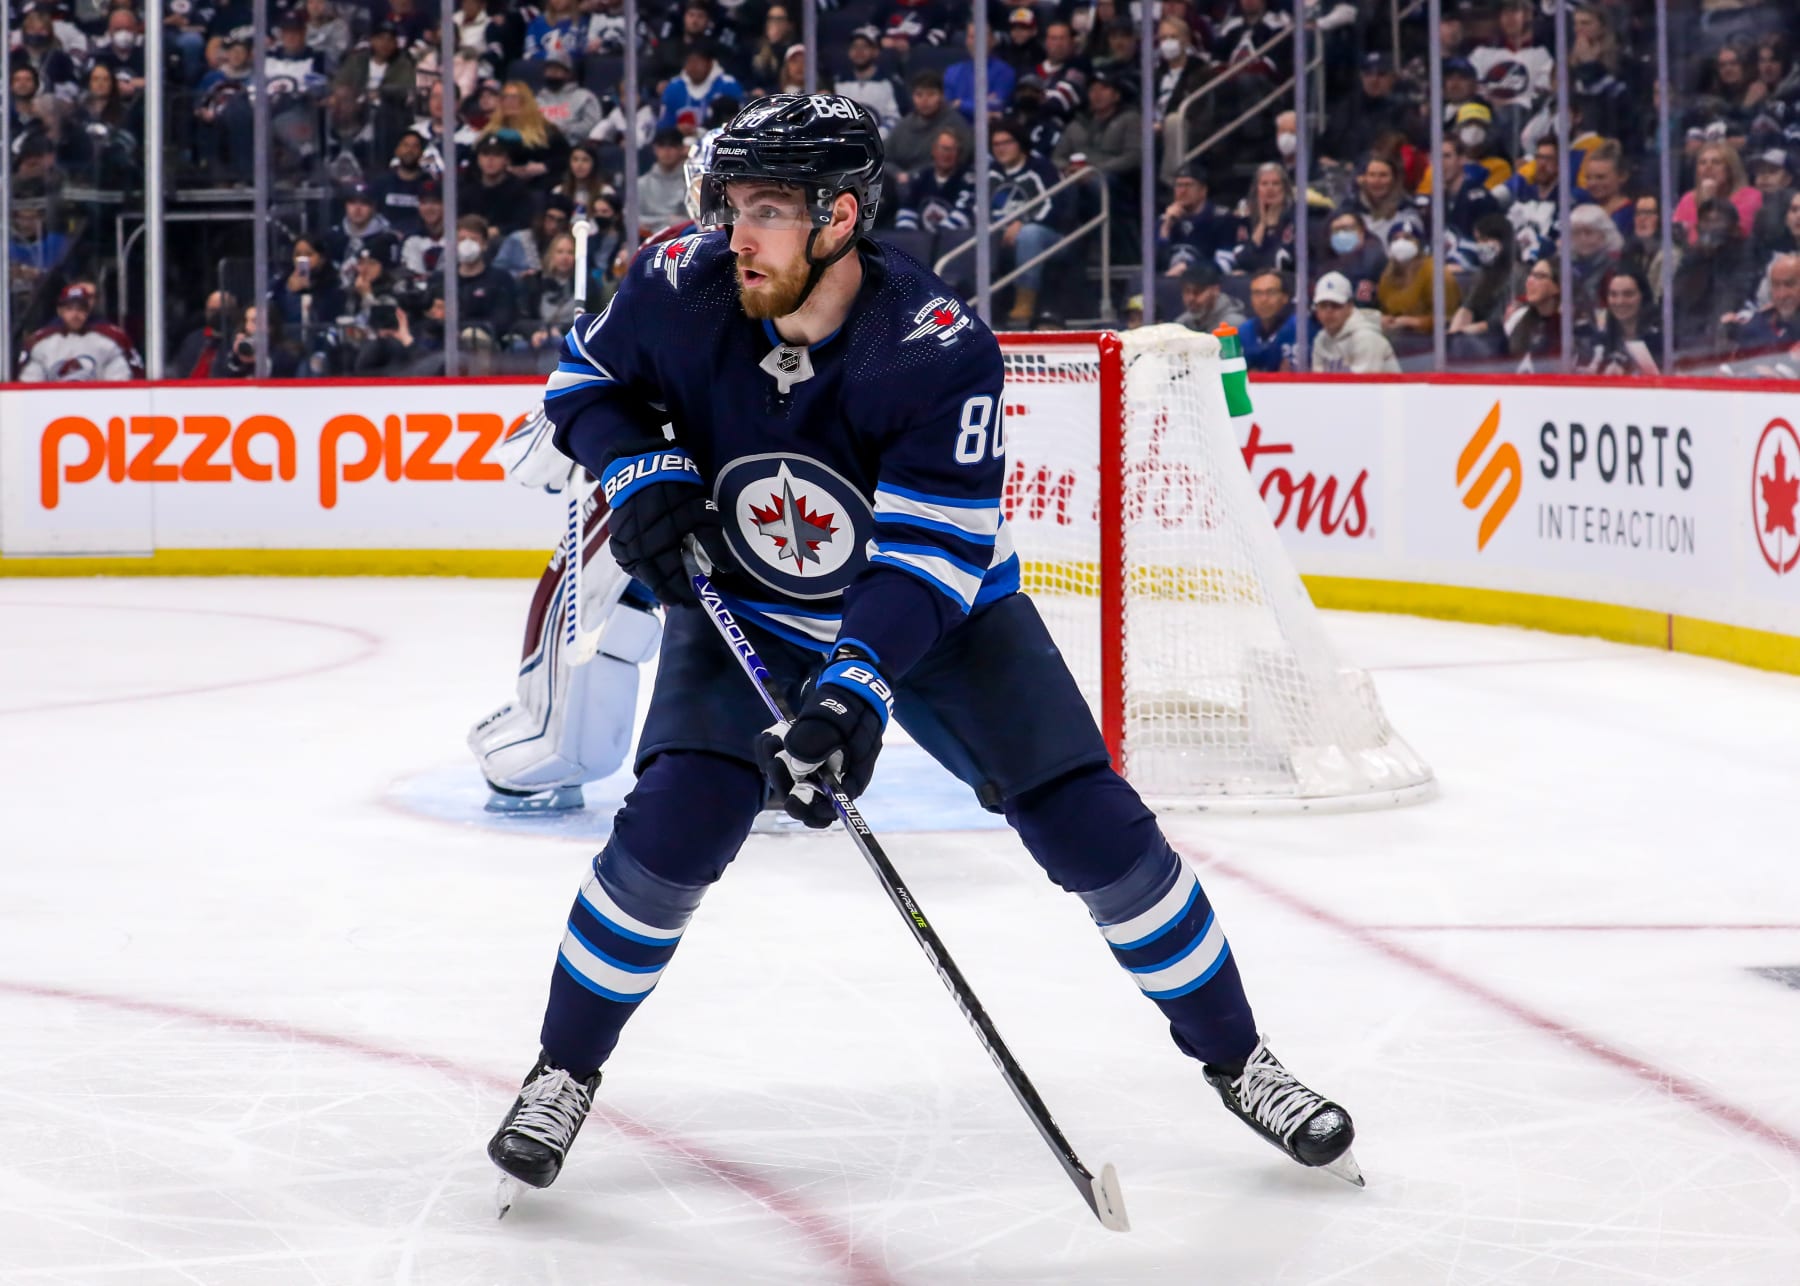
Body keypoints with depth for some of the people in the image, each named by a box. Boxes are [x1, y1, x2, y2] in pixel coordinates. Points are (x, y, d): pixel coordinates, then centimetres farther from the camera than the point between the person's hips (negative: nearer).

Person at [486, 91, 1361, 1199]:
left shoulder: (940, 350, -31)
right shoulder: (686, 296, -22)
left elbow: (927, 555, -32)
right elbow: (586, 377, 0)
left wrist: (856, 690, -45)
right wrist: (641, 468, -20)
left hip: (944, 606, -1)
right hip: (743, 605, 1)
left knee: (1095, 826, -7)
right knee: (673, 826, -19)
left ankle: (1236, 1059, 12)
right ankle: (564, 1072, 2)